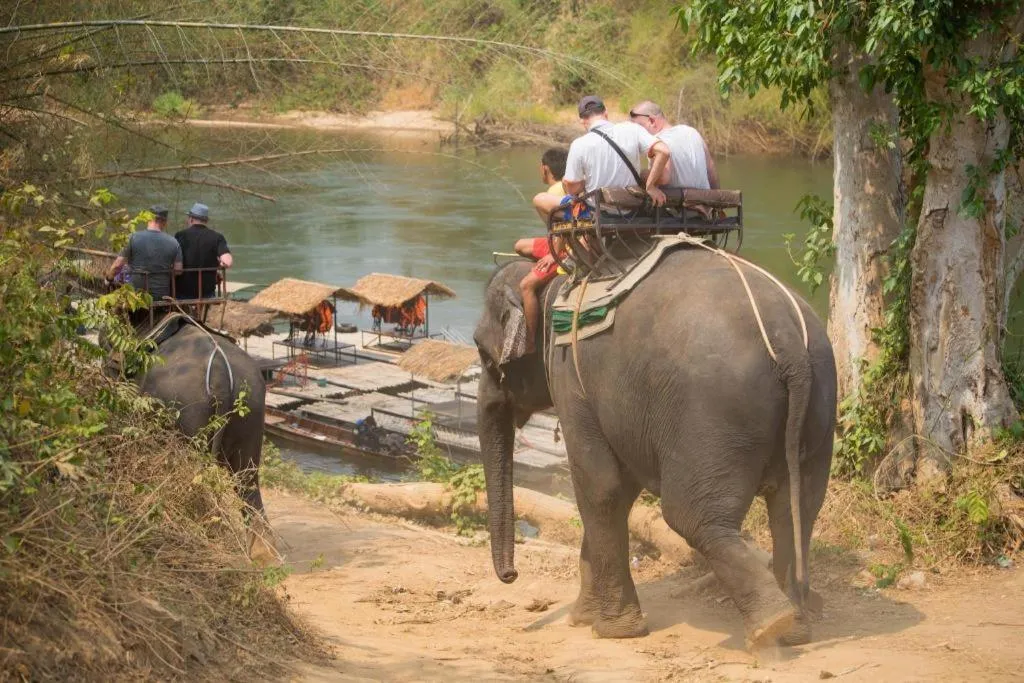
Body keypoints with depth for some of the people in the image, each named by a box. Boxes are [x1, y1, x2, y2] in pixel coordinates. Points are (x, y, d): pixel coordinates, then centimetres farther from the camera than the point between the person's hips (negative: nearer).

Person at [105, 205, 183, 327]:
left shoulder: (134, 238, -8)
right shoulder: (173, 242, -2)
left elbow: (117, 265, -8)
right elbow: (178, 270, -2)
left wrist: (109, 277, 12)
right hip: (162, 296, 2)